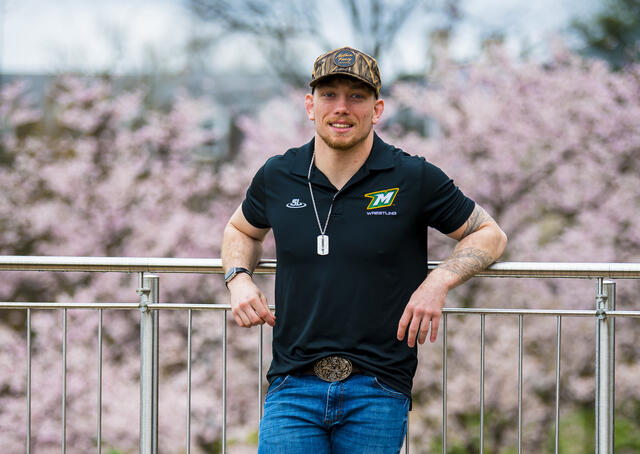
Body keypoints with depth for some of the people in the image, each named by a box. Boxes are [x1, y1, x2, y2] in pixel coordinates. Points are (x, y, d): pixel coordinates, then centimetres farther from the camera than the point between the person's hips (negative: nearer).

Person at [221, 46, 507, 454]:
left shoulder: (415, 180, 0)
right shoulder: (278, 178, 8)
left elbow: (491, 235, 10)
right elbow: (242, 230, 29)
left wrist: (438, 282, -7)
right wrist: (238, 278, 8)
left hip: (377, 394, -1)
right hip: (294, 389, 2)